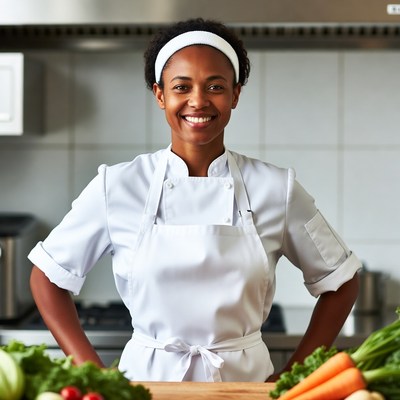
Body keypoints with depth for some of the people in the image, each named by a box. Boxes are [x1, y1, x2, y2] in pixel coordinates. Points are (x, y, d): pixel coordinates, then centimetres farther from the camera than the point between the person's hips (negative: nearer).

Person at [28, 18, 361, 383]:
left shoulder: (277, 189, -5)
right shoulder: (116, 186, -6)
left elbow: (340, 282, 6)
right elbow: (48, 277, 4)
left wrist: (292, 377, 0)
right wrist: (96, 375, -3)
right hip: (147, 379, -3)